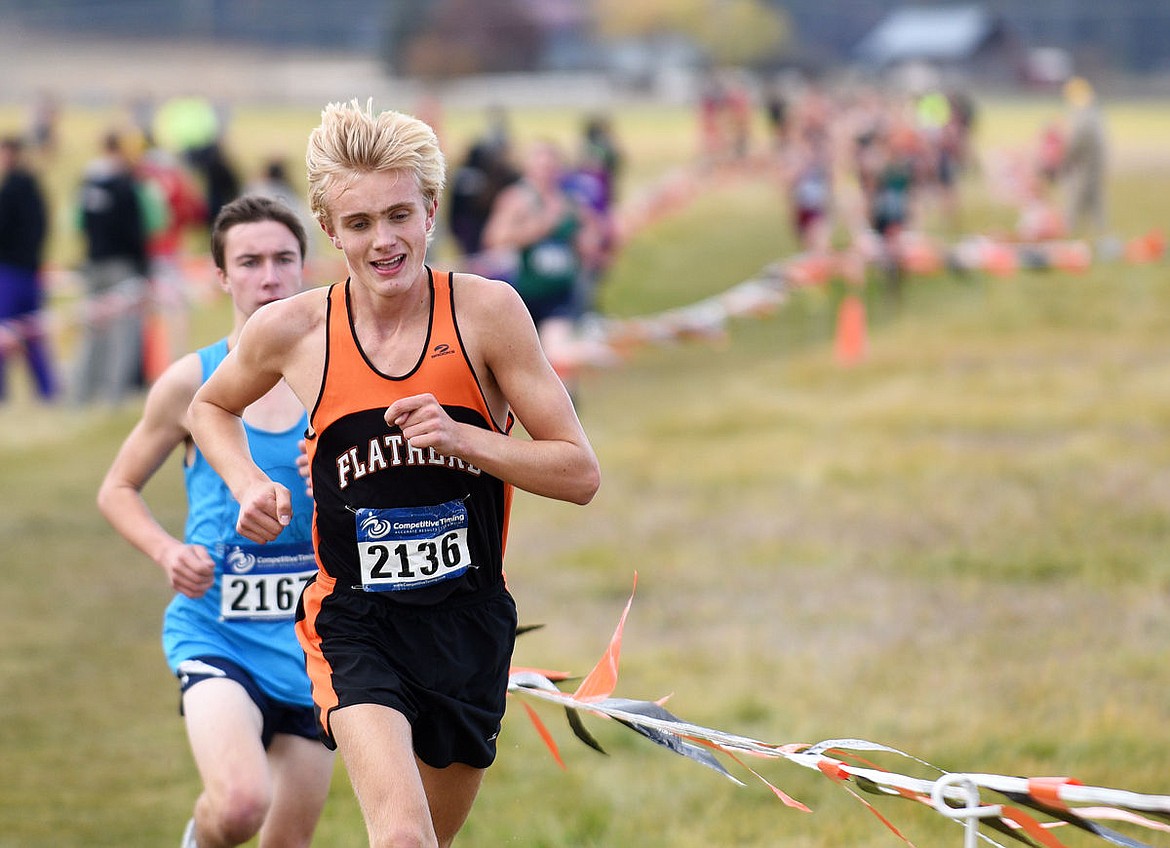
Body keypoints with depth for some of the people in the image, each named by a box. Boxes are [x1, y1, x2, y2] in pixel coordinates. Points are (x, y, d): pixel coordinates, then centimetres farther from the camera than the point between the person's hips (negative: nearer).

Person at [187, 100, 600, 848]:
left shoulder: (487, 311, -9)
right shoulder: (292, 331, -6)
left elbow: (580, 474, -7)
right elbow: (212, 407, 18)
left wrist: (461, 437, -21)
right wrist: (250, 486, -1)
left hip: (470, 618, 2)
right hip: (354, 621, -2)